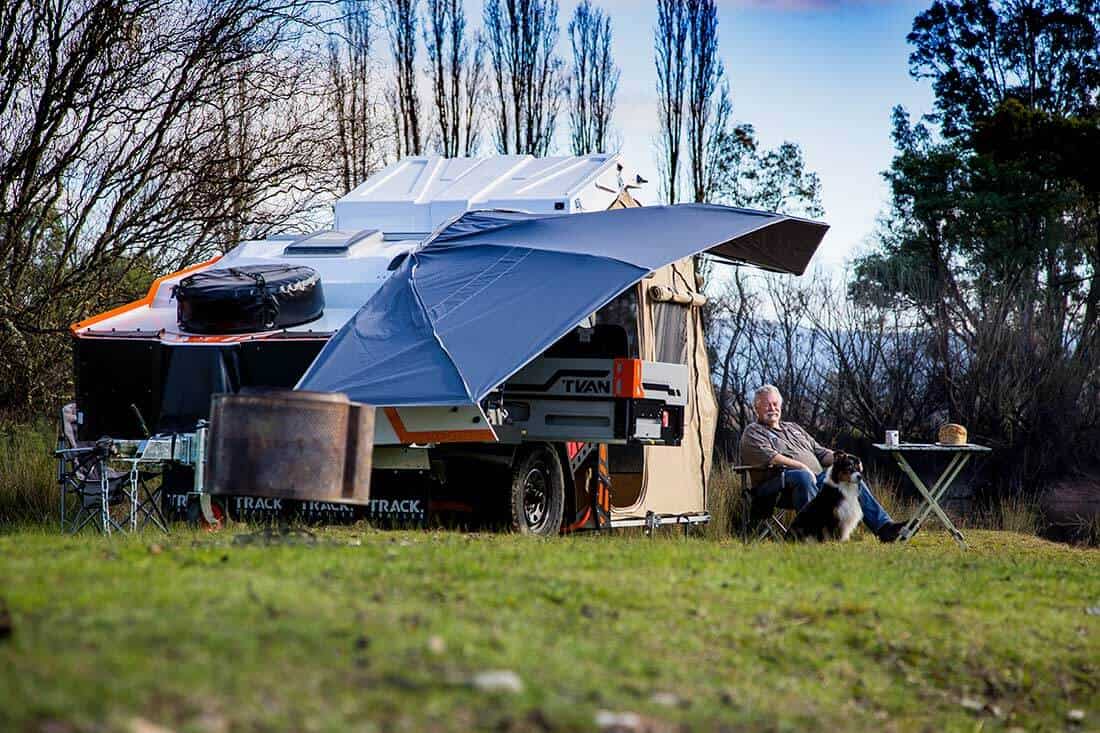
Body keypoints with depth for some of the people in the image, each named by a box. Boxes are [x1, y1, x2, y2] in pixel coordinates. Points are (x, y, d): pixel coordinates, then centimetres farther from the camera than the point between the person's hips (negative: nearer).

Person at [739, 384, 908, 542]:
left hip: (817, 477, 7)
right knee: (803, 476, -39)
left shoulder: (794, 428, 32)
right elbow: (768, 457, -10)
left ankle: (884, 527, -26)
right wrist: (800, 466, -20)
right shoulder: (753, 432, 10)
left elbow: (821, 452, 29)